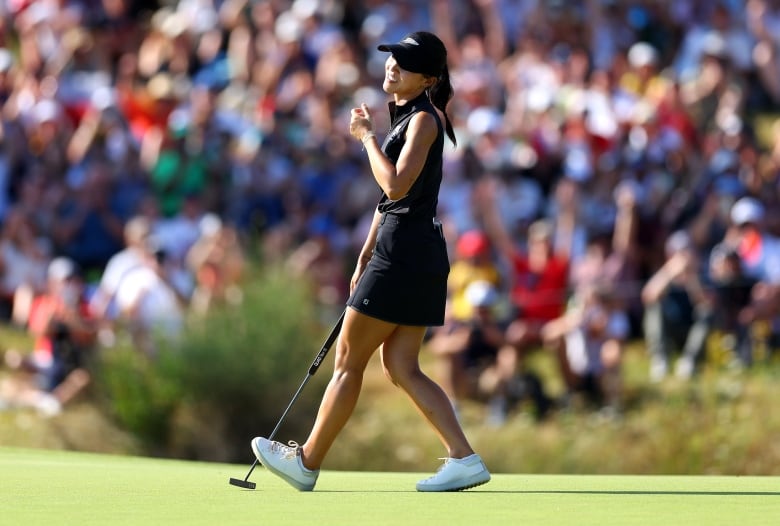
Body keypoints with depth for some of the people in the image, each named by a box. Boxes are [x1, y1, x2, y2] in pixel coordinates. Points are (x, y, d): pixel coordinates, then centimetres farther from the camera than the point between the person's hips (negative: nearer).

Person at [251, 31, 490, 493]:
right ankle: (464, 458, -2)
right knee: (401, 366, 5)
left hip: (406, 255, -10)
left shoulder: (424, 120, -11)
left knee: (349, 359, 0)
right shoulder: (405, 117, 18)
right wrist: (366, 257, 23)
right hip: (409, 254, 10)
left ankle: (307, 462, 9)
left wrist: (367, 136, -13)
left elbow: (395, 186, -23)